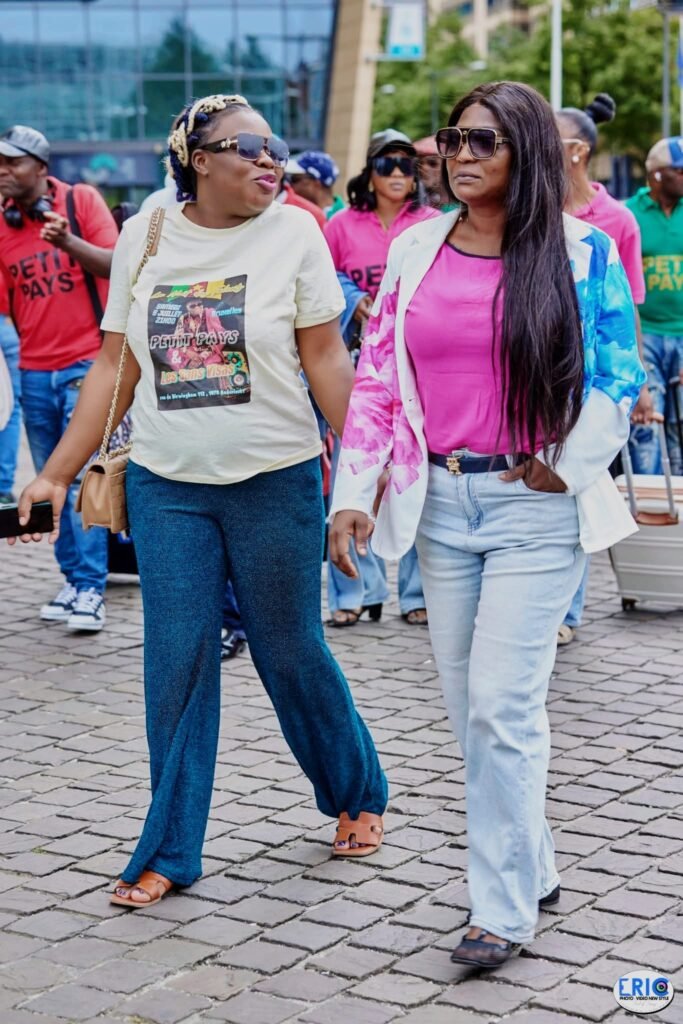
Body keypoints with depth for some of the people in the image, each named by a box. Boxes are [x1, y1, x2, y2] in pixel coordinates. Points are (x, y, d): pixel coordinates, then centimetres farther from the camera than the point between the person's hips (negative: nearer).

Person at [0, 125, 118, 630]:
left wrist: (68, 242, -27)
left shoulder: (81, 200, -3)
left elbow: (115, 265, -11)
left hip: (86, 362, -4)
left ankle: (91, 589, -5)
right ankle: (73, 579, 16)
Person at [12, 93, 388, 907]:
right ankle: (169, 853, 16)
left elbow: (326, 361, -3)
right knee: (178, 666, 4)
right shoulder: (143, 237, 3)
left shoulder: (293, 233, -4)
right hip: (167, 487, 2)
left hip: (276, 481, -2)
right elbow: (114, 368, 7)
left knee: (292, 653, 7)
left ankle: (356, 795, 33)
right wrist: (57, 473, 5)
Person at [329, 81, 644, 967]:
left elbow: (618, 375, 1)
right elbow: (376, 375, 6)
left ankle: (505, 908, 4)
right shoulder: (415, 250, 7)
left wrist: (567, 464, -6)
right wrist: (352, 494, 1)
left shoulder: (581, 251, -3)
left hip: (537, 504, -4)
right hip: (441, 502, 5)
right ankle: (533, 869, 28)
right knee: (469, 704, 11)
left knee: (503, 702, -8)